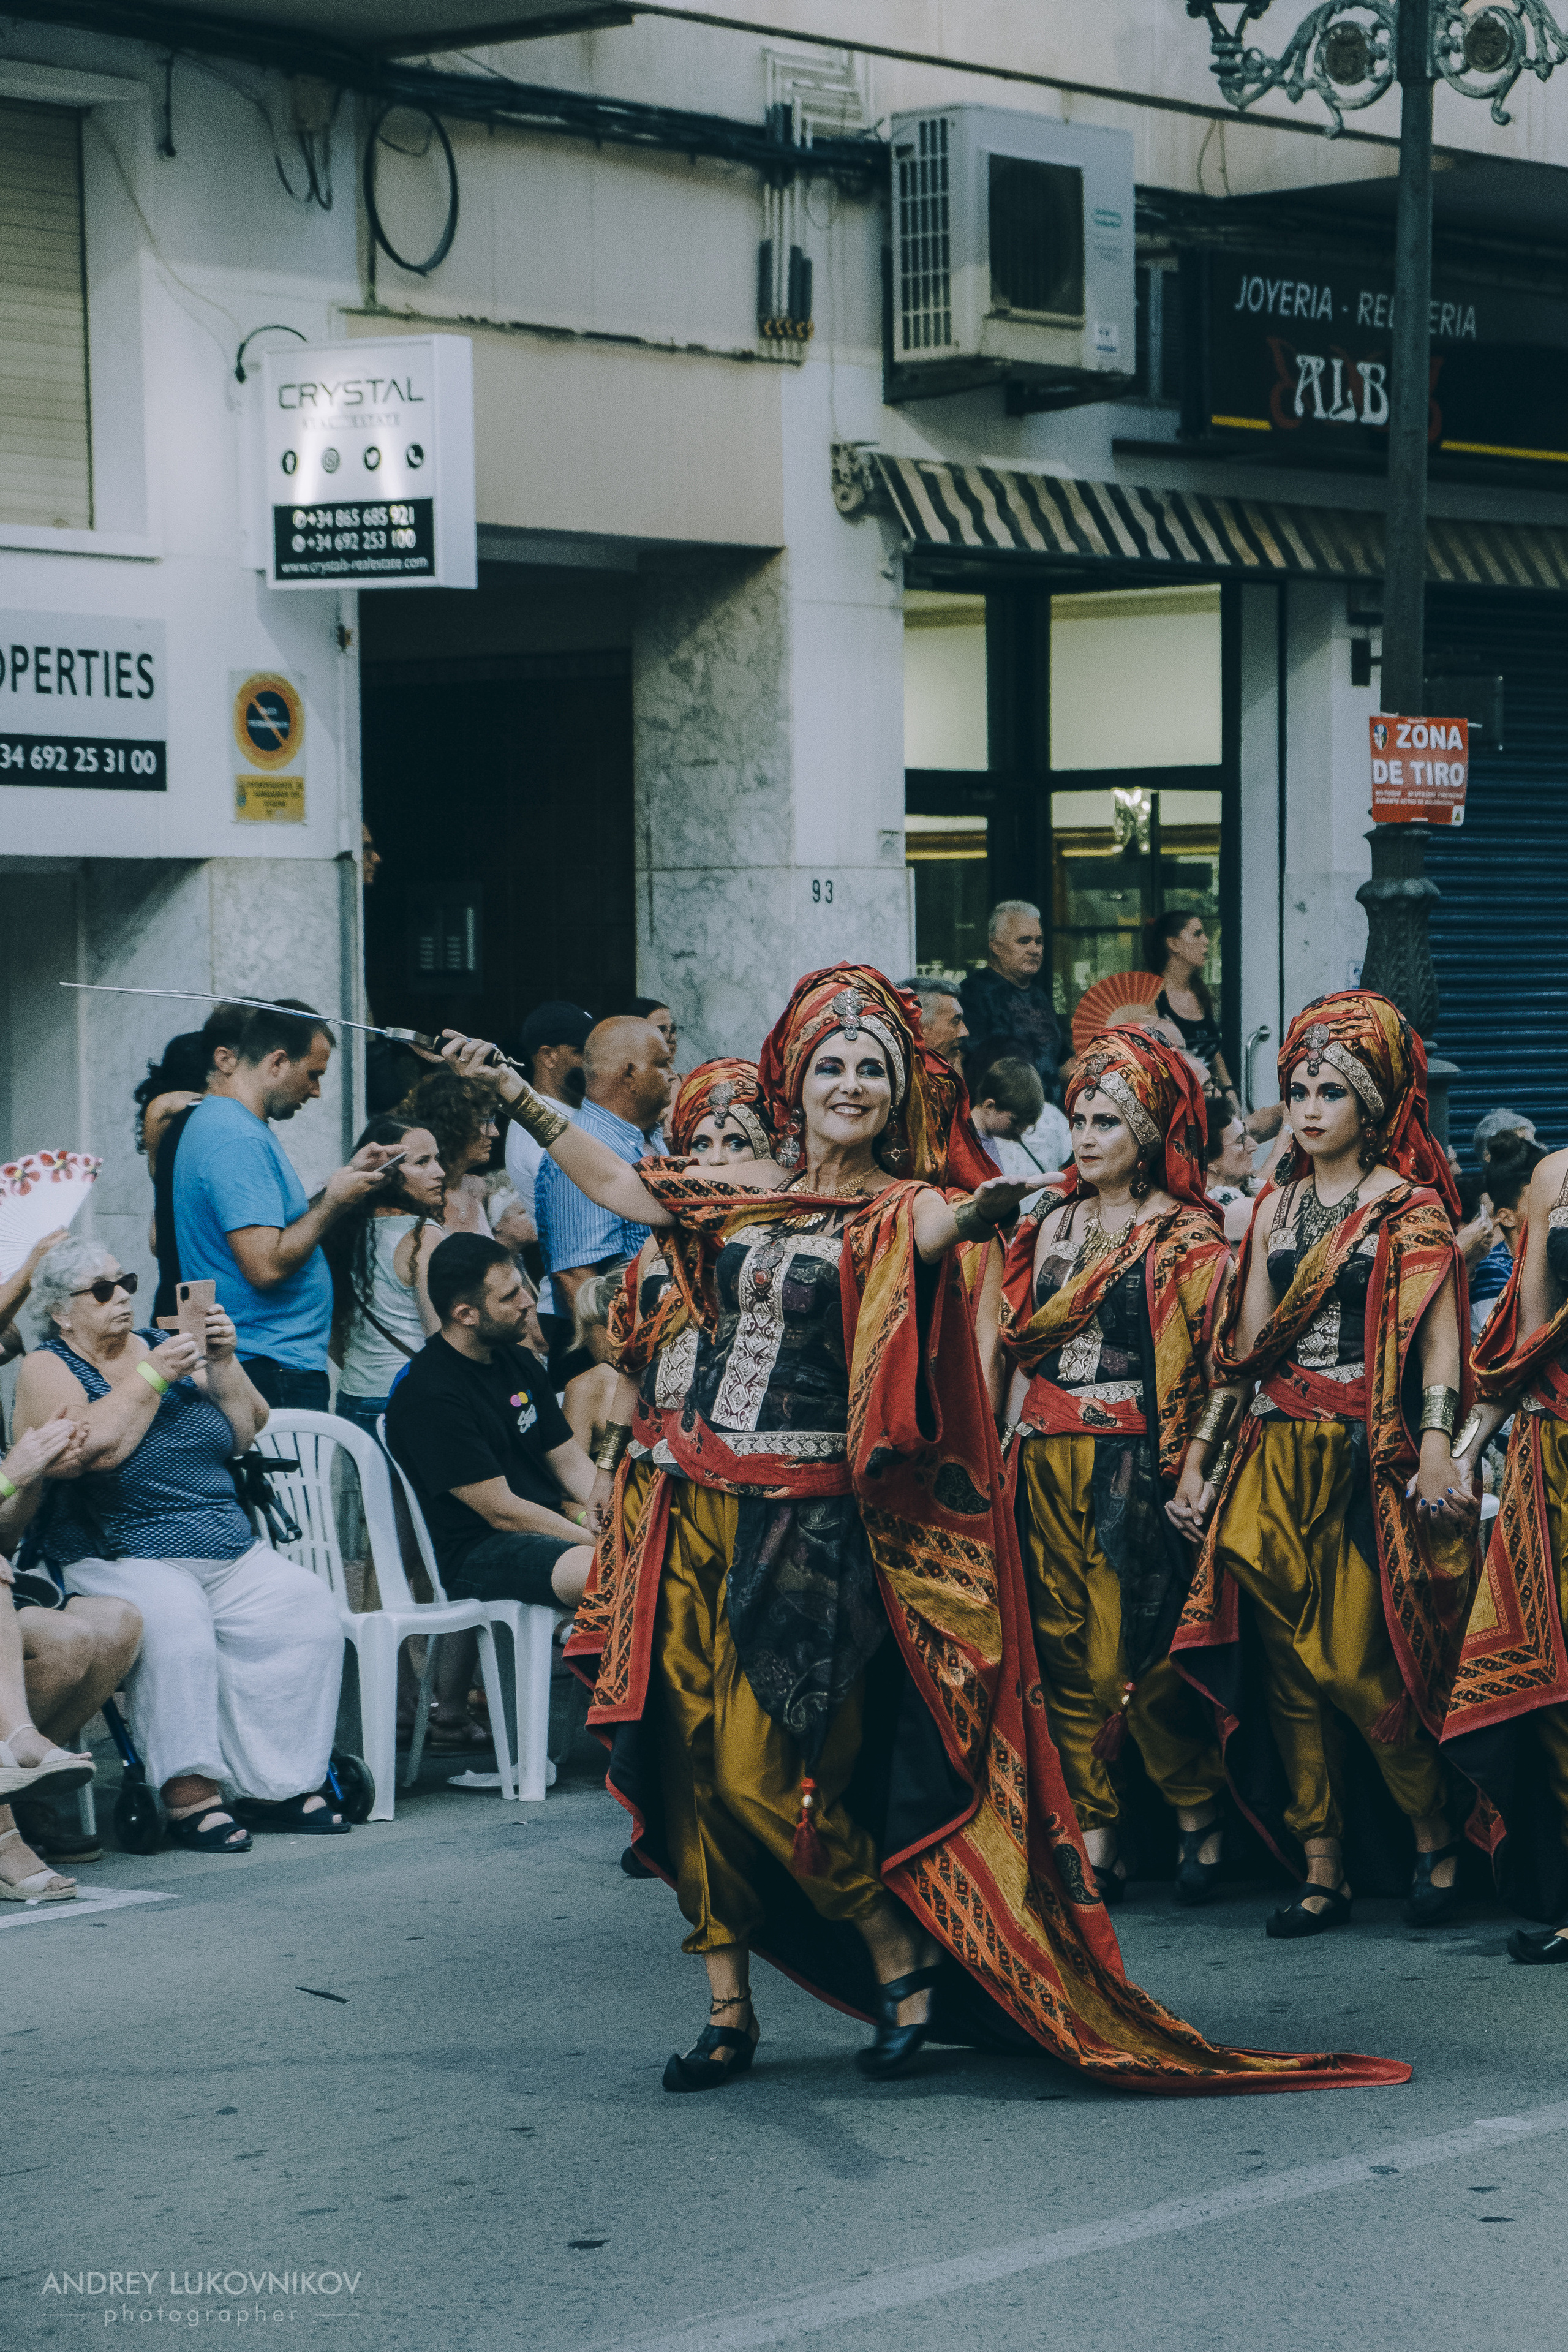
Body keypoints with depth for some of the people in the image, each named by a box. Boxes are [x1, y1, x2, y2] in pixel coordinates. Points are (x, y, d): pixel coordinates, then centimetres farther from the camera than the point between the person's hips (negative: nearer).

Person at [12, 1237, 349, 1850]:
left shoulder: (158, 1347, 18)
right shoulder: (47, 1368, 3)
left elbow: (247, 1434, 14)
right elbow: (91, 1449, -16)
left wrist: (223, 1364, 0)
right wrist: (152, 1378, -13)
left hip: (232, 1552, 5)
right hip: (121, 1560, -5)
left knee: (306, 1609, -19)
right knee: (174, 1620, -36)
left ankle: (275, 1784, -17)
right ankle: (189, 1794, -34)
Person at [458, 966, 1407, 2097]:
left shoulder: (899, 1210, -4)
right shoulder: (746, 1193, 12)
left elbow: (940, 1231, -28)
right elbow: (617, 1183, 21)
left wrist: (981, 1214, -51)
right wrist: (516, 1095, 21)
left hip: (812, 1522, -6)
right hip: (700, 1506, 6)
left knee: (764, 1772, -11)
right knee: (690, 1759, 4)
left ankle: (903, 1960, 9)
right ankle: (729, 2008, 15)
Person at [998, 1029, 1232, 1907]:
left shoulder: (1186, 1236, -1)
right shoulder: (1052, 1225, 15)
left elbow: (1211, 1362, -9)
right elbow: (1022, 1344, 18)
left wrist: (1198, 1464, -18)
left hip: (1135, 1462, -5)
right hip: (1049, 1462, 5)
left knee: (1136, 1647, -8)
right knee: (1065, 1651, 2)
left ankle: (1201, 1813, 8)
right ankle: (1095, 1833, 5)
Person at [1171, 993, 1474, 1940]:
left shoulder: (1410, 1207, -1)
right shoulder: (1275, 1207, 15)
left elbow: (1439, 1335, -11)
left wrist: (1435, 1443, -25)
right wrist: (1201, 1456, 13)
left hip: (1365, 1461, -5)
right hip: (1274, 1461, 5)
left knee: (1355, 1664, -10)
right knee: (1291, 1666, 2)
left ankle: (1435, 1839, 10)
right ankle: (1323, 1871, 7)